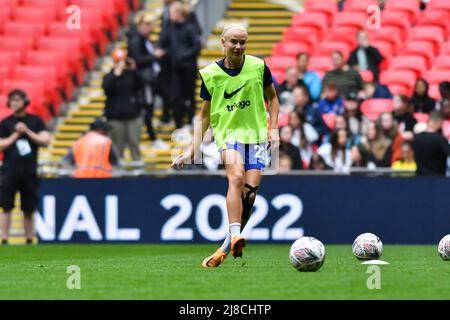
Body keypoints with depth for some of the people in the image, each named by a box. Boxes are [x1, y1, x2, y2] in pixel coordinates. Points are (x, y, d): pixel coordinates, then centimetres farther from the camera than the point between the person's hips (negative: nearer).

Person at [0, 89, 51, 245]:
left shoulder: (35, 121, 7)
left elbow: (45, 141, -1)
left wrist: (27, 132, -8)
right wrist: (16, 135, -7)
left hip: (29, 171, 1)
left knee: (29, 210, 6)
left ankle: (29, 241, 12)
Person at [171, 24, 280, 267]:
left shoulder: (258, 66, 2)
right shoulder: (209, 74, 2)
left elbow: (272, 98, 17)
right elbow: (204, 116, 9)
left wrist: (273, 128, 3)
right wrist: (192, 151, 4)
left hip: (256, 135, 2)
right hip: (228, 133, -2)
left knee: (249, 191, -11)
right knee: (236, 177, -30)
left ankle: (226, 247, 3)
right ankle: (235, 236, -42)